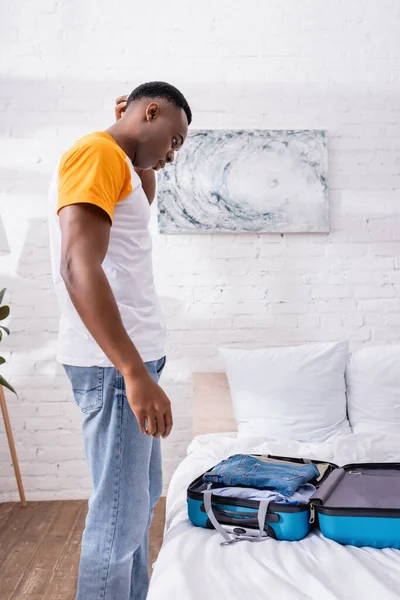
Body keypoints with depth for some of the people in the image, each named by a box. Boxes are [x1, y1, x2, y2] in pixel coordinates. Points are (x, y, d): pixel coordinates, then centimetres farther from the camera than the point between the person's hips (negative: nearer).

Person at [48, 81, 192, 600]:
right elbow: (78, 266, -25)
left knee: (142, 499, 18)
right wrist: (135, 373, -29)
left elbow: (145, 199, 40)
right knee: (120, 516, -2)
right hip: (113, 363, -11)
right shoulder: (97, 153, -12)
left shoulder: (117, 162, 18)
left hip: (133, 356, 11)